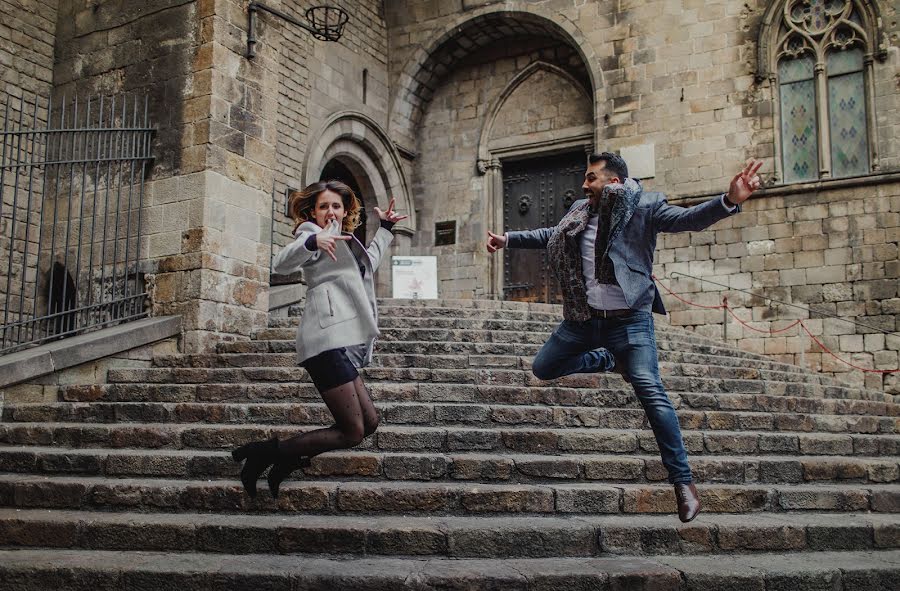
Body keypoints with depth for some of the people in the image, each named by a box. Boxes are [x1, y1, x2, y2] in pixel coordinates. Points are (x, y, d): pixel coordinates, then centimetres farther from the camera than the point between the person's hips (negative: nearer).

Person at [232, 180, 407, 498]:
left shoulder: (346, 239, 28)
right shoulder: (312, 231, 2)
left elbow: (369, 263, 48)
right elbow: (280, 264, -18)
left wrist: (385, 228, 47)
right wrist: (312, 241, -35)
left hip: (343, 344, 10)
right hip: (328, 341, -10)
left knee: (369, 423, 9)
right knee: (352, 432, -12)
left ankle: (290, 459, 9)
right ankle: (265, 452, -8)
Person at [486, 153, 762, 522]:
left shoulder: (645, 206, -6)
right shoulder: (581, 211, 11)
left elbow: (689, 219, -20)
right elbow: (551, 236, 28)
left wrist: (730, 200, -37)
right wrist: (508, 239, 32)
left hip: (629, 319, -6)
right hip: (583, 319, 7)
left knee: (652, 394, -17)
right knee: (543, 368, 14)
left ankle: (683, 482, -11)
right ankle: (608, 360, 32)